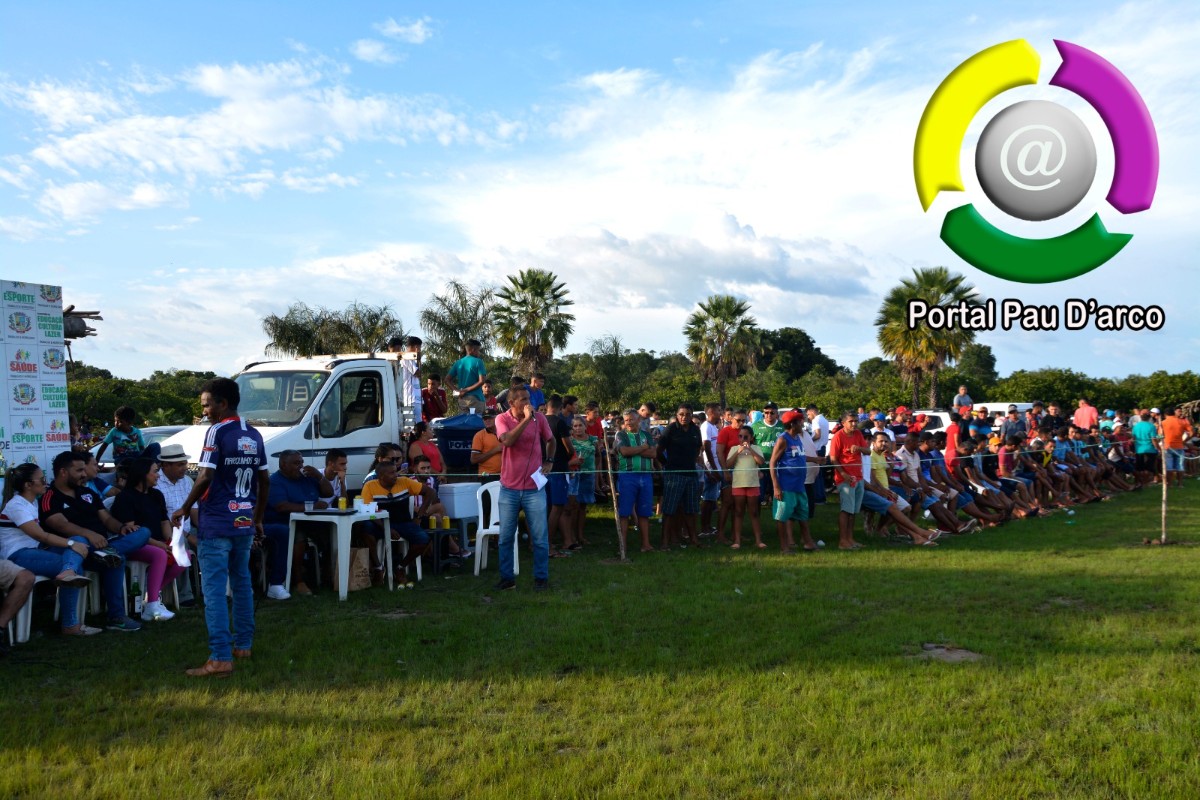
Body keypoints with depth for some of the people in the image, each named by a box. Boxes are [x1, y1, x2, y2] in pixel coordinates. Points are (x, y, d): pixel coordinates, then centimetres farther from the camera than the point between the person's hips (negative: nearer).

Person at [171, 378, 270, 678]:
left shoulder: (218, 431, -11)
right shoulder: (253, 435, 10)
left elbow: (206, 477, -17)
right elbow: (264, 480, 14)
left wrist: (184, 508, -5)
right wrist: (258, 518, 21)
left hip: (216, 523, -7)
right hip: (244, 522, 8)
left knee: (214, 589, -6)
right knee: (242, 583, 18)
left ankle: (221, 658, -8)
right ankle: (243, 645, 27)